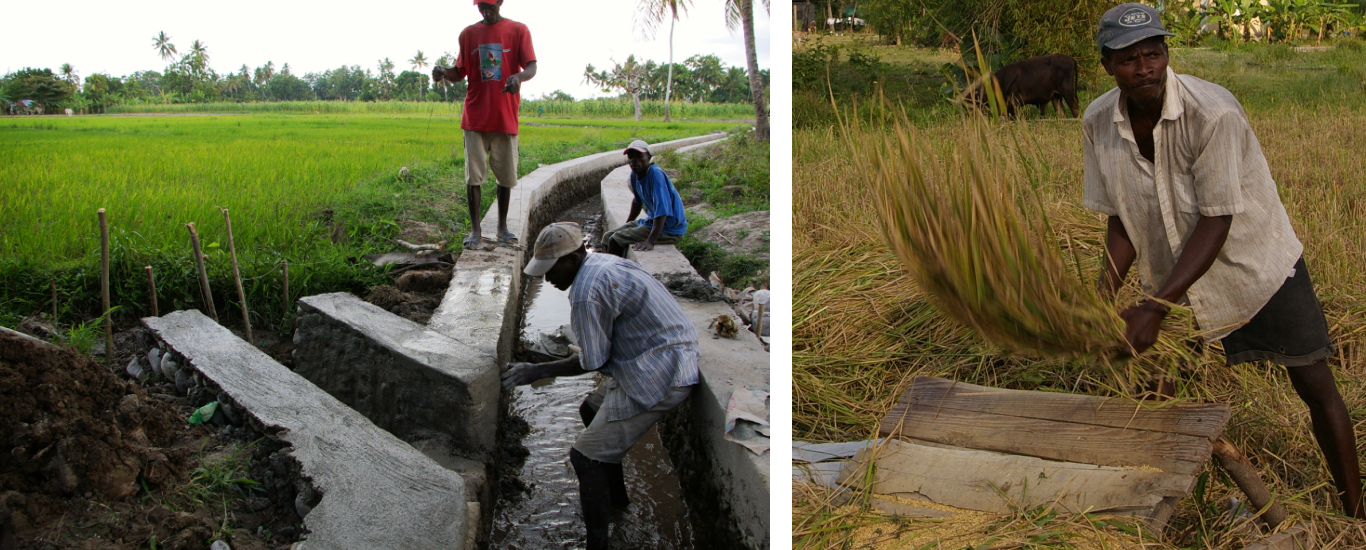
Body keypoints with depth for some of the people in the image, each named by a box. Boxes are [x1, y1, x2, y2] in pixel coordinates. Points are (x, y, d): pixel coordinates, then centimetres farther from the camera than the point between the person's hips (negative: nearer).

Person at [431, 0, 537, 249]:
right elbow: (460, 72, 13)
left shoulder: (518, 31, 2)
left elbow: (532, 67, -6)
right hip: (475, 118, 1)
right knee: (474, 175, -3)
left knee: (506, 175, 6)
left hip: (506, 117, -1)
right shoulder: (469, 34, 9)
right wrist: (444, 72, -9)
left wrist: (520, 76, -29)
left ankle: (503, 227, 20)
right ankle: (475, 230, 3)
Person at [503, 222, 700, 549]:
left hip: (656, 377, -11)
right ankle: (616, 495, 43)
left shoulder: (587, 292, -20)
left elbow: (592, 363, -12)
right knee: (592, 410, 29)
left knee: (586, 457, -7)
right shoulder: (603, 264, 11)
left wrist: (537, 371, -3)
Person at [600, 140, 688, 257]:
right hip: (651, 221, 9)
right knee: (607, 237, 9)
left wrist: (650, 242, -37)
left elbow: (662, 211, -31)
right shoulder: (635, 175, 1)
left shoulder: (656, 175, -24)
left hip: (669, 230, -9)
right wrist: (627, 225, 29)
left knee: (615, 241, -18)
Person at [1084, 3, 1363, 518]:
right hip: (1176, 279, 4)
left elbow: (1215, 223, -27)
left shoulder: (1213, 113, -29)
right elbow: (1121, 219, -4)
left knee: (1315, 386, 0)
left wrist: (1156, 308, -33)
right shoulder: (1098, 123, -13)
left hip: (1256, 260, -4)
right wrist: (1104, 295, -18)